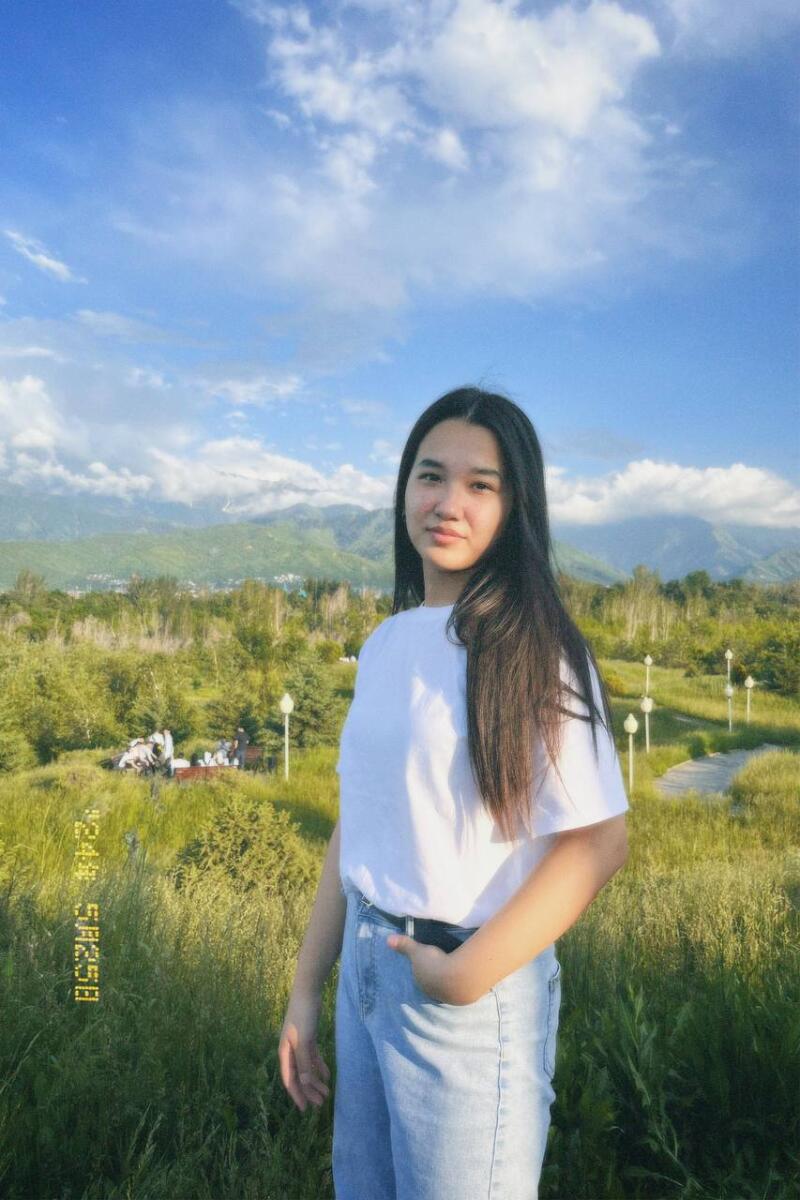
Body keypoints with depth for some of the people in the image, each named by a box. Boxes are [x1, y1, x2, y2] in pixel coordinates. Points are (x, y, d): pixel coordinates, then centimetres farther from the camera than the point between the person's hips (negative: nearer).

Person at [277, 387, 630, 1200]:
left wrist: (468, 973, -17)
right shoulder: (385, 645, 3)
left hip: (474, 989, -6)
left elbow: (597, 843, -18)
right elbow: (356, 826, 6)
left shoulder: (530, 650, -15)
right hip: (366, 968, 6)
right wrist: (305, 989, 9)